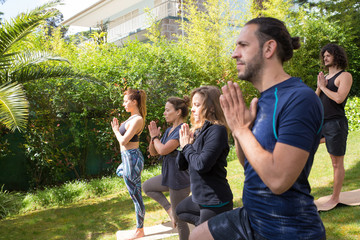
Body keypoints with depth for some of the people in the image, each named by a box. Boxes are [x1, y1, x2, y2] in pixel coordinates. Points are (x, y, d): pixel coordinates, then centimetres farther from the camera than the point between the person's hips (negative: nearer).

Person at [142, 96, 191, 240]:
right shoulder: (169, 130, 7)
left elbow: (163, 150, -31)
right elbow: (153, 152, 11)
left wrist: (155, 137, -12)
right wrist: (153, 137, -8)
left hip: (179, 180, -9)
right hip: (168, 177, 10)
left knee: (180, 220, 3)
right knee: (147, 187, 26)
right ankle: (170, 209, 20)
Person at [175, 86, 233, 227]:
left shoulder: (217, 130, -19)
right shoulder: (198, 131, 6)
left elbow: (202, 164, -28)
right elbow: (181, 165, 9)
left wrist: (187, 146, -12)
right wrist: (184, 144, -7)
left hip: (215, 201, -10)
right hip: (200, 197, 10)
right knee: (180, 211, 31)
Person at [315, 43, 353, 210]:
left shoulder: (345, 76, -6)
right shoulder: (324, 77, 15)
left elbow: (339, 98, -20)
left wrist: (323, 87, -9)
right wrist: (319, 86, -5)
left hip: (336, 123, -7)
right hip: (321, 123, 7)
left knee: (337, 163, 2)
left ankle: (335, 198, 11)